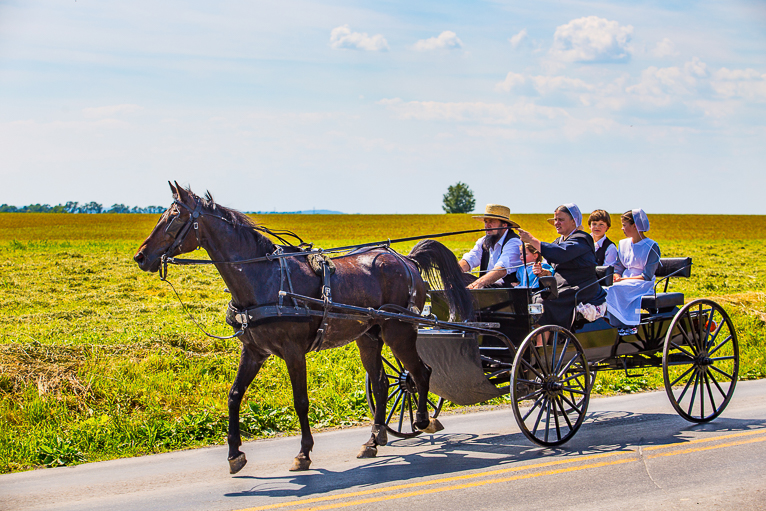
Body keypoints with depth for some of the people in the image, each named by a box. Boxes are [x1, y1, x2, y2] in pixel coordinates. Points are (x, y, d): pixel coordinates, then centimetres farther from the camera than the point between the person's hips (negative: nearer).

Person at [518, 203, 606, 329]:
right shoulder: (559, 241, 20)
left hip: (580, 293, -9)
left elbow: (560, 254, -28)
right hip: (562, 289, 9)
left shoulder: (581, 240, -9)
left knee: (543, 304, -24)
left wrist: (532, 240, -27)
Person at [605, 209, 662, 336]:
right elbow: (618, 269, 13)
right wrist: (617, 277, -11)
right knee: (603, 291, -25)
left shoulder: (652, 247, -7)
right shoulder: (623, 244, 14)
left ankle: (624, 325, -23)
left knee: (615, 290, -32)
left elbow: (647, 276, -13)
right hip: (624, 283, 6)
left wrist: (622, 280, -18)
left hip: (643, 286, -6)